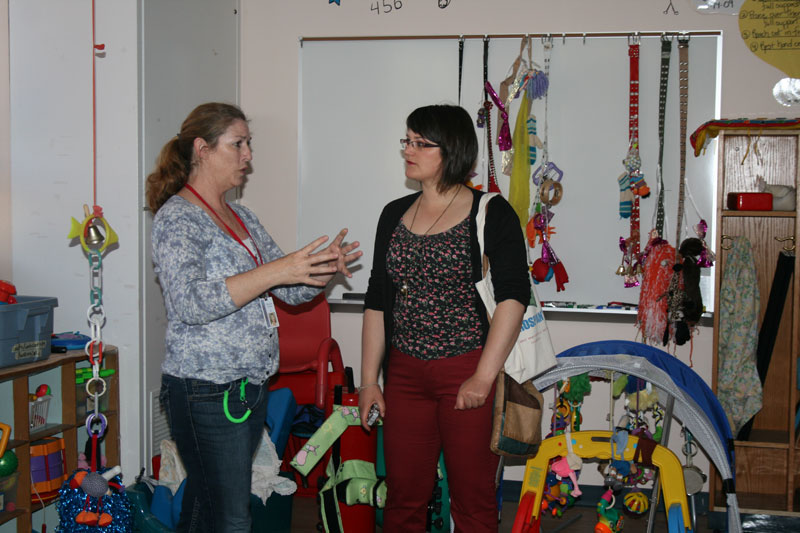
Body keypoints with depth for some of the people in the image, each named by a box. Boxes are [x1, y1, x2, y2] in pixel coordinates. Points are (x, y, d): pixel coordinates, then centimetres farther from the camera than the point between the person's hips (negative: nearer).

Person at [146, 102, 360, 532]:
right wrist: (275, 271, -28)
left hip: (250, 388, 8)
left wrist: (324, 267, -6)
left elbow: (291, 290, 15)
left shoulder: (241, 217, 15)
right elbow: (189, 302, -25)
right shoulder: (177, 217, -10)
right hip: (206, 393, -8)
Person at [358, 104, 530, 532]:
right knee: (403, 498, 9)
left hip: (469, 372, -4)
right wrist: (368, 380, 9)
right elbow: (377, 301, 13)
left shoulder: (491, 213, -4)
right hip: (405, 375, 4)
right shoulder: (395, 215, 12)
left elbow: (513, 297, -12)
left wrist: (483, 377, -17)